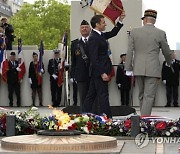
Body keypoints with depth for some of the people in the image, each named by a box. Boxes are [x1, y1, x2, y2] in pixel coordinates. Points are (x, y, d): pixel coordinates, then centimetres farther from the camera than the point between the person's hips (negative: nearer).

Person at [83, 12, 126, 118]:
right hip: (99, 72, -10)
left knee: (91, 95, 12)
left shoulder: (100, 35, 12)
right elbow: (94, 58, -21)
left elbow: (113, 33, 29)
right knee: (103, 95, -7)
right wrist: (102, 73, -23)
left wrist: (120, 20, 20)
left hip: (99, 72, 10)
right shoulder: (93, 38, -17)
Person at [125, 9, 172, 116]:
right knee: (149, 96, -3)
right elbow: (167, 52, 8)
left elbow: (130, 52, 2)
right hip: (153, 69, -3)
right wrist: (169, 62, 29)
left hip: (138, 69, 3)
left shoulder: (134, 32, 3)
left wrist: (128, 69, 6)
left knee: (142, 95, 16)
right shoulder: (160, 33, -2)